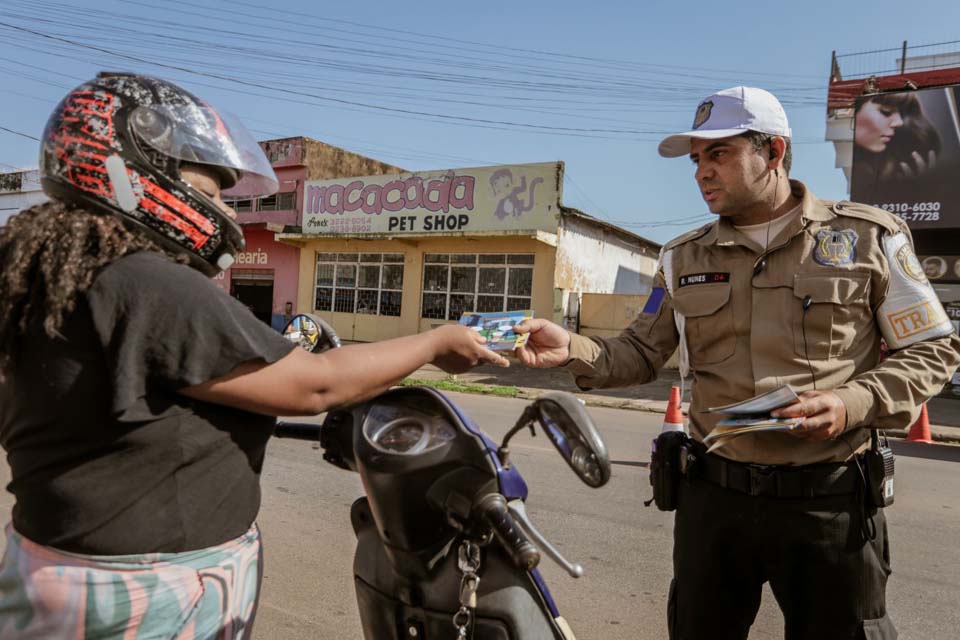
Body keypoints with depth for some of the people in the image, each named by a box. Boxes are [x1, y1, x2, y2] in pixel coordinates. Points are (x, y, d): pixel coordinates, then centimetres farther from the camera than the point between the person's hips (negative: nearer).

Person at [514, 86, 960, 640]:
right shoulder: (685, 258, 6)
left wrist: (854, 403, -15)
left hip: (830, 501, -2)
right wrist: (573, 350, -13)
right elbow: (641, 356, 6)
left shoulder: (867, 236, -2)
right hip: (714, 495, 3)